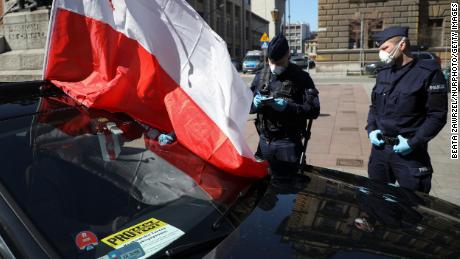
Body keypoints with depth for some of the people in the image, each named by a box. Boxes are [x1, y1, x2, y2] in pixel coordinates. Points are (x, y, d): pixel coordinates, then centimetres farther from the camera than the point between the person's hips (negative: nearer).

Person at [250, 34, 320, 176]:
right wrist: (255, 103, -11)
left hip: (288, 143, -4)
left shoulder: (301, 77, -3)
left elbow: (313, 110, -8)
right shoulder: (261, 76, 9)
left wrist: (287, 107, -21)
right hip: (264, 141, 4)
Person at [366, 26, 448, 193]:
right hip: (379, 148, 6)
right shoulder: (383, 73, 10)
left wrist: (413, 143, -17)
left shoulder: (428, 72, -9)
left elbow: (438, 115, -11)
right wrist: (371, 129, 2)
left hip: (410, 153, -6)